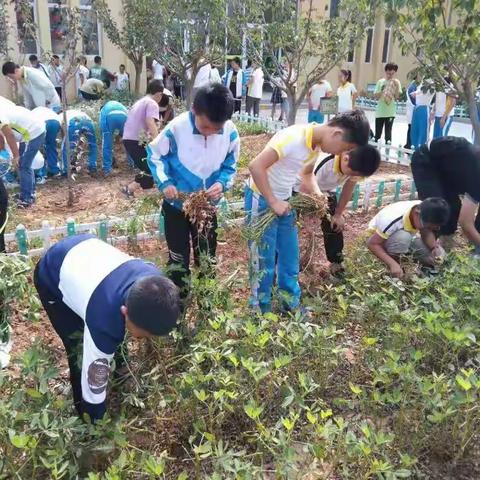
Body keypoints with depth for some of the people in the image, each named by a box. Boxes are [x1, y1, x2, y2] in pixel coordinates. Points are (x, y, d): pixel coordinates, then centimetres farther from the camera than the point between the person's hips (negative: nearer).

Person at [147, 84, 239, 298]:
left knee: (207, 258, 16)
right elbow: (155, 155, -8)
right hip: (176, 204, -2)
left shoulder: (230, 133, -17)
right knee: (178, 258, 10)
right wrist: (164, 182, -22)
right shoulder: (177, 128, -23)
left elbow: (230, 167, -3)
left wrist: (222, 183, -23)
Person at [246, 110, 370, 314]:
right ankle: (261, 312, 17)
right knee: (263, 261, 0)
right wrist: (273, 202, -26)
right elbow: (255, 166, -32)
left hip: (284, 200, 8)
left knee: (290, 258, 14)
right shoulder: (293, 138, -28)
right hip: (261, 199, -8)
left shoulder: (317, 142, -2)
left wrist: (317, 193, -2)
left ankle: (292, 307, 29)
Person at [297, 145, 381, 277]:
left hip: (326, 190, 5)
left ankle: (336, 264, 19)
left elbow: (348, 189, -7)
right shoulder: (324, 163, -44)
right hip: (301, 188, -5)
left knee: (334, 226, 4)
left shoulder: (357, 165, -26)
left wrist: (338, 214, 0)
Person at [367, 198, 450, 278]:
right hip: (382, 239, -5)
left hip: (408, 238, 5)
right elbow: (372, 243, -34)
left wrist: (434, 247, -29)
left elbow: (427, 233, -8)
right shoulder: (394, 219, -38)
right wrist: (392, 264, -42)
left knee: (439, 254, -13)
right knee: (403, 237, -38)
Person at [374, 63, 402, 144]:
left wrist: (396, 87, -17)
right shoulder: (381, 81, 4)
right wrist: (382, 91, -15)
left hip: (390, 112, -1)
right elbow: (376, 97, 1)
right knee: (377, 133, 7)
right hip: (380, 111, 1)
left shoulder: (396, 82, 2)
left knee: (388, 132, 0)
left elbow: (397, 97, -6)